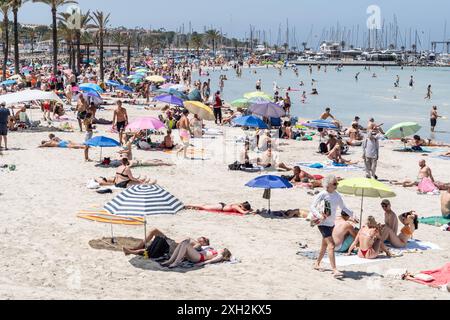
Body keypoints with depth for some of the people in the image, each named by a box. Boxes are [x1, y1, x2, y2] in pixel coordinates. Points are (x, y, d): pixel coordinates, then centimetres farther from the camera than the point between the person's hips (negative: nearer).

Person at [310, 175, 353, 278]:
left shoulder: (337, 195, 4)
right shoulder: (322, 195, -13)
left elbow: (343, 207, 14)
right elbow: (312, 207, -13)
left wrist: (352, 214, 2)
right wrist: (319, 215, -28)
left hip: (332, 223, 7)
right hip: (323, 223, -7)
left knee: (325, 245, 20)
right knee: (331, 245, -18)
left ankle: (317, 264, 38)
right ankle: (334, 270, -22)